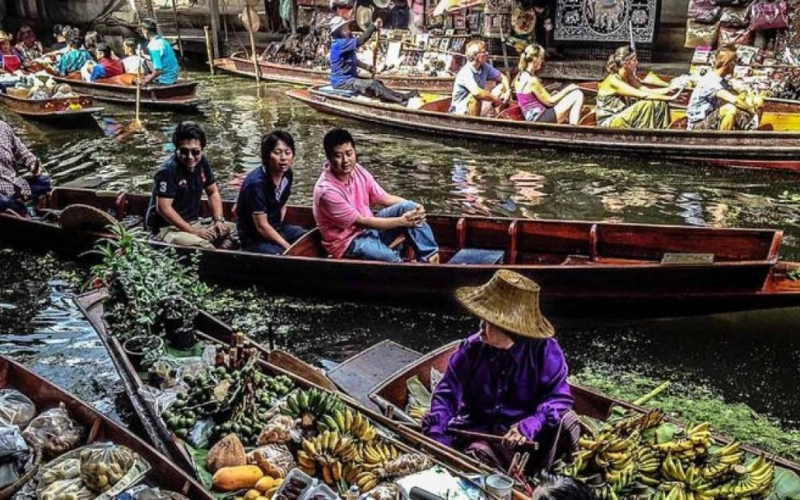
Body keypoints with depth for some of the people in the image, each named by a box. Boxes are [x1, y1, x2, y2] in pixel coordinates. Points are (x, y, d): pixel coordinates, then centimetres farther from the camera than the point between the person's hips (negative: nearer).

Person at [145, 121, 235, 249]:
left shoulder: (202, 162, 1)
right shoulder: (168, 170, -20)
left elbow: (213, 192, 13)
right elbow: (164, 208, -23)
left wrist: (219, 220, -1)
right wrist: (193, 231, -23)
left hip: (194, 222, 8)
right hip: (168, 227, -8)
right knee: (202, 246, -35)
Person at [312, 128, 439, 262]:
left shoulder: (357, 171, -4)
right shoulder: (326, 191, -26)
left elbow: (385, 198, 3)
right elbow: (361, 222, -22)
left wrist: (413, 207, -14)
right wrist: (401, 221, -22)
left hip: (369, 228, 8)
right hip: (348, 242, -7)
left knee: (408, 207, -13)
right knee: (395, 261, -32)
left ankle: (430, 257, -11)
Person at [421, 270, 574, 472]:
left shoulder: (545, 351, -8)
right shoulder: (471, 349, -4)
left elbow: (559, 398, -11)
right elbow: (447, 393, -3)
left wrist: (530, 425, -30)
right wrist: (436, 435, -19)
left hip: (525, 434, -1)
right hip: (476, 430, 1)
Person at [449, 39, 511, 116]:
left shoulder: (484, 67, -2)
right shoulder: (466, 72, -25)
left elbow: (502, 77, 10)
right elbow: (477, 92, -41)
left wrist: (508, 91, -11)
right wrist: (496, 100, -27)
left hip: (479, 107, 8)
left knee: (502, 87, 1)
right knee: (476, 96, -37)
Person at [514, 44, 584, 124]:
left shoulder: (520, 76, 6)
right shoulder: (532, 80, -21)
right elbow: (549, 101, -12)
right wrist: (567, 89, 0)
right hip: (540, 118, -10)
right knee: (577, 95, -6)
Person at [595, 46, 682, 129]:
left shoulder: (629, 77, 7)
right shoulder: (614, 80, -21)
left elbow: (647, 90, 1)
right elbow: (642, 94, -26)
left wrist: (671, 89, -12)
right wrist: (670, 98, -24)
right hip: (608, 123, -9)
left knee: (661, 103, 0)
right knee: (646, 105, -25)